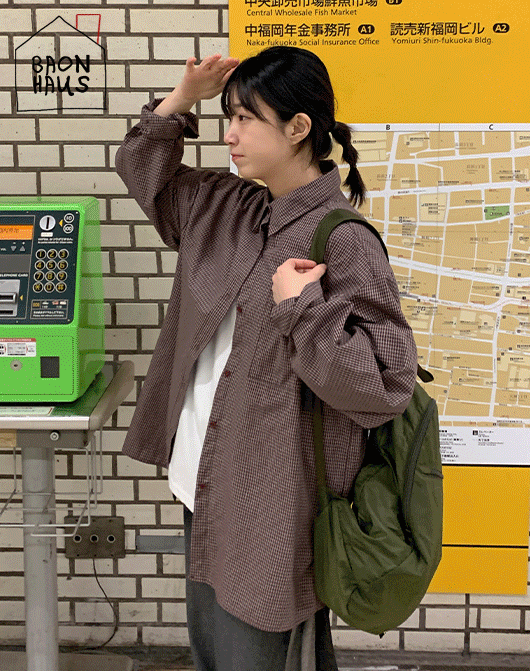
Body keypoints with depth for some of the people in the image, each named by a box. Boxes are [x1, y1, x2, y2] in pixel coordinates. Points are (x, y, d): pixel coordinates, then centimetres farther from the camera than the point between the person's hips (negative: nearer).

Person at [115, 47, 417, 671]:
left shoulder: (343, 241, -19)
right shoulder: (226, 208, 6)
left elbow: (383, 383, -24)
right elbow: (146, 173, 22)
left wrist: (300, 307, -24)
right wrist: (184, 97, 7)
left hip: (274, 507, -8)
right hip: (206, 485, 8)